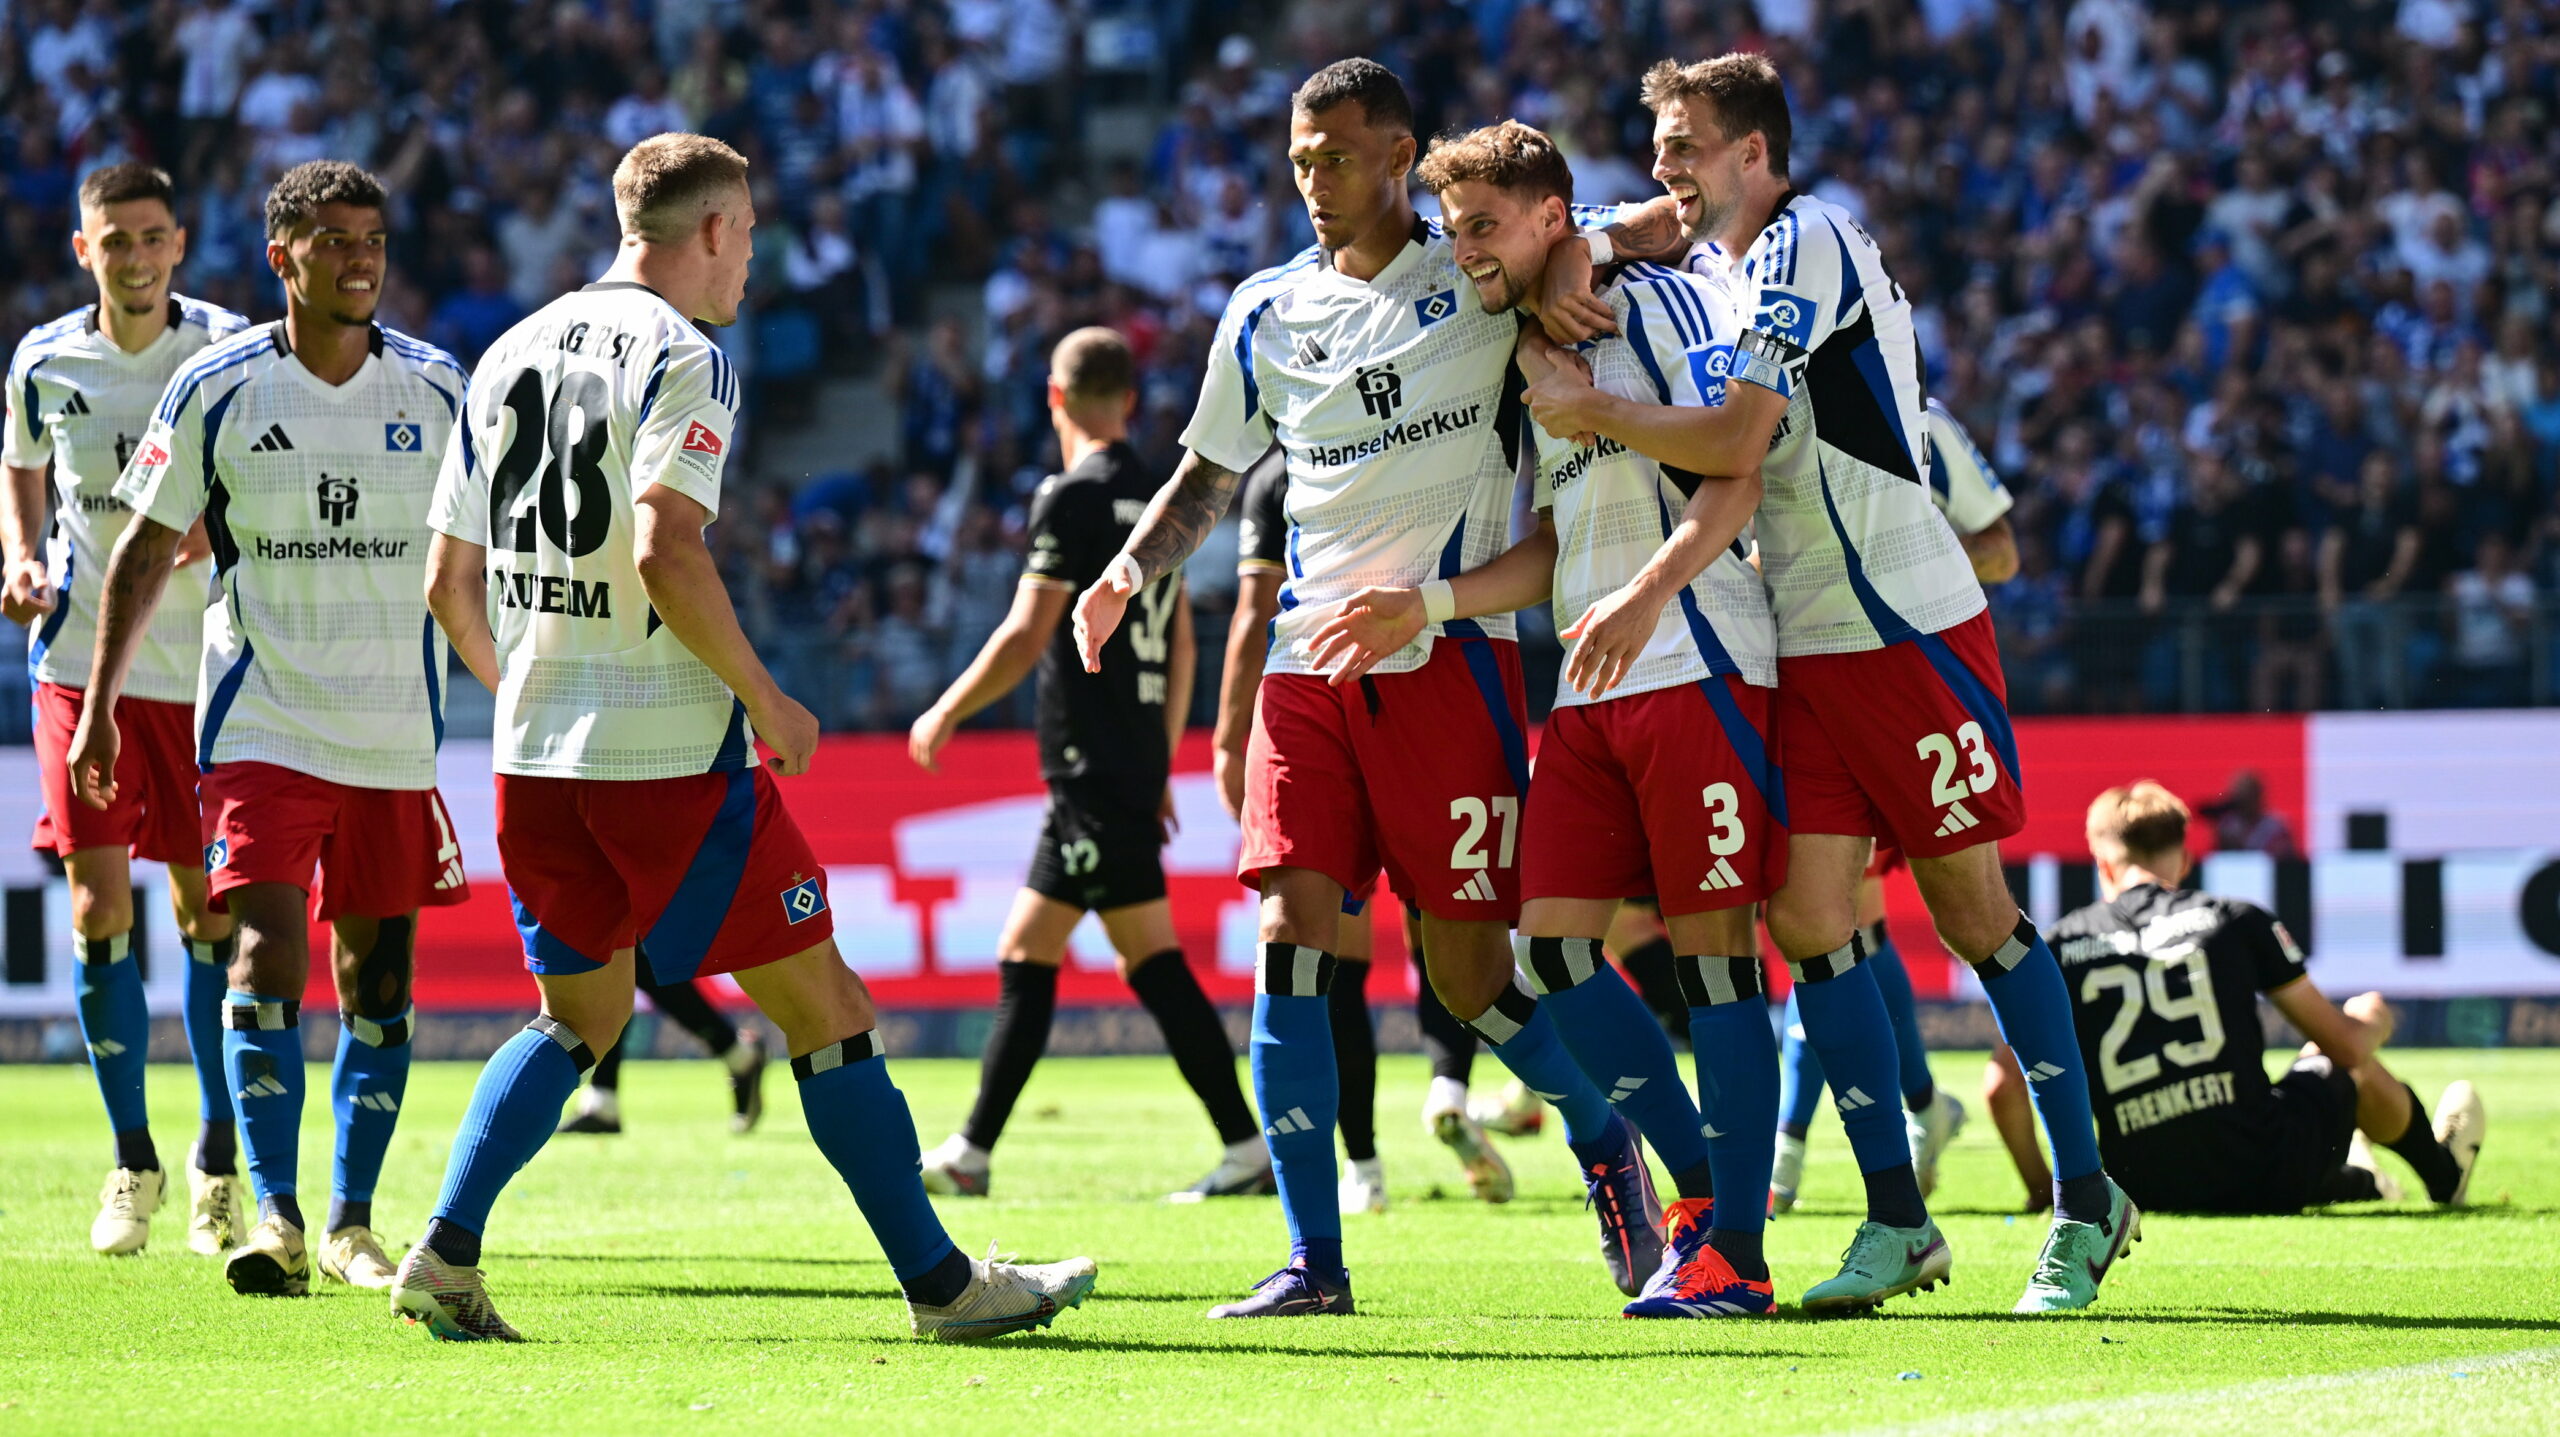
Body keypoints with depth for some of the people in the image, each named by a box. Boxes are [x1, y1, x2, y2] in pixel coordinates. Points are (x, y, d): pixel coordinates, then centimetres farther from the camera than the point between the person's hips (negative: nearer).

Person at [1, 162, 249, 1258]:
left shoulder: (231, 353, -4)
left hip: (204, 663, -1)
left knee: (206, 909, 4)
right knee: (99, 910, -4)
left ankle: (217, 1159, 18)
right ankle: (132, 1162, 8)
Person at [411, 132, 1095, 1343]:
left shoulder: (510, 356, 13)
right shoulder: (680, 356, -9)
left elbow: (449, 582, 14)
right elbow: (667, 555, -22)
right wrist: (767, 700, -12)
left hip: (533, 752, 7)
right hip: (669, 750, -7)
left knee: (578, 1018, 20)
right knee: (825, 1010, 2)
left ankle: (444, 1256, 5)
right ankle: (939, 1282, 5)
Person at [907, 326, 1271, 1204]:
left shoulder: (1073, 497, -12)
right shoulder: (1156, 498, 14)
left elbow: (1026, 637, -15)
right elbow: (1181, 649, 18)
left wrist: (945, 715, -3)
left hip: (1094, 768, -9)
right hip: (1132, 767, 9)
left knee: (1155, 965, -6)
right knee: (1023, 959, 10)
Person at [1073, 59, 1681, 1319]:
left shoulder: (1486, 282, 3)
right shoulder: (1265, 315, 12)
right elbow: (1210, 475, 23)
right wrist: (1128, 571, 6)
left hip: (1448, 659, -3)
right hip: (1309, 660, 3)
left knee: (1473, 975, -2)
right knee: (1289, 940, -9)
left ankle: (1606, 1145, 26)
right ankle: (1312, 1261, -5)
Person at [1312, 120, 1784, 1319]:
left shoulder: (1657, 302, -3)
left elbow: (1734, 473, -13)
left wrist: (1649, 592, -26)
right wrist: (1422, 606, 13)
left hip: (1695, 667, -8)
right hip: (1589, 692, 8)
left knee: (1710, 940, -7)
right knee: (1550, 940, 0)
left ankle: (1735, 1254, -4)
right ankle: (1705, 1187, 13)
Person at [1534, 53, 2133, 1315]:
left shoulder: (1804, 245, -13)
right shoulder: (1718, 252, 13)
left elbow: (1736, 439, -23)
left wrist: (1592, 411, -12)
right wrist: (1567, 268, 6)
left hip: (1911, 634, -8)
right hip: (1802, 645, 8)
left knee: (1972, 912, -3)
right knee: (1807, 920, -2)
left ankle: (2085, 1202, 7)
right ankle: (1896, 1222, 2)